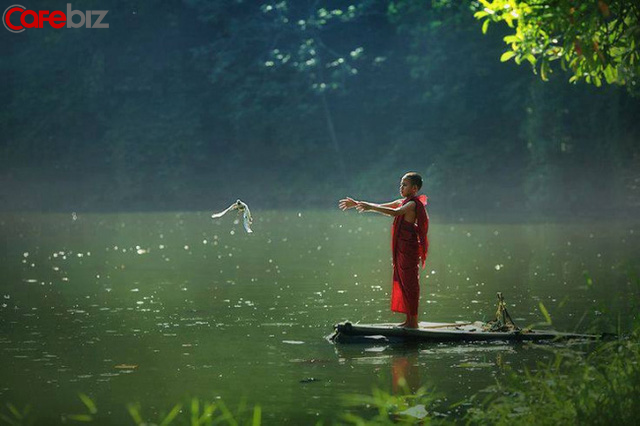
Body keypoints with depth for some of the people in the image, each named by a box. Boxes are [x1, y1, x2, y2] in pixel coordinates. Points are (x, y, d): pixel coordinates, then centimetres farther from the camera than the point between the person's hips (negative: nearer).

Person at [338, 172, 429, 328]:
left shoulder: (413, 204, -13)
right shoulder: (402, 202, 17)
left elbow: (395, 212, -30)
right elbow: (381, 207, 20)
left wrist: (371, 207, -33)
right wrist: (356, 204, 16)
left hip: (409, 249, -10)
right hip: (401, 249, 10)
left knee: (410, 283, -6)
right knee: (403, 283, 12)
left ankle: (413, 320, -3)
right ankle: (409, 320, 17)